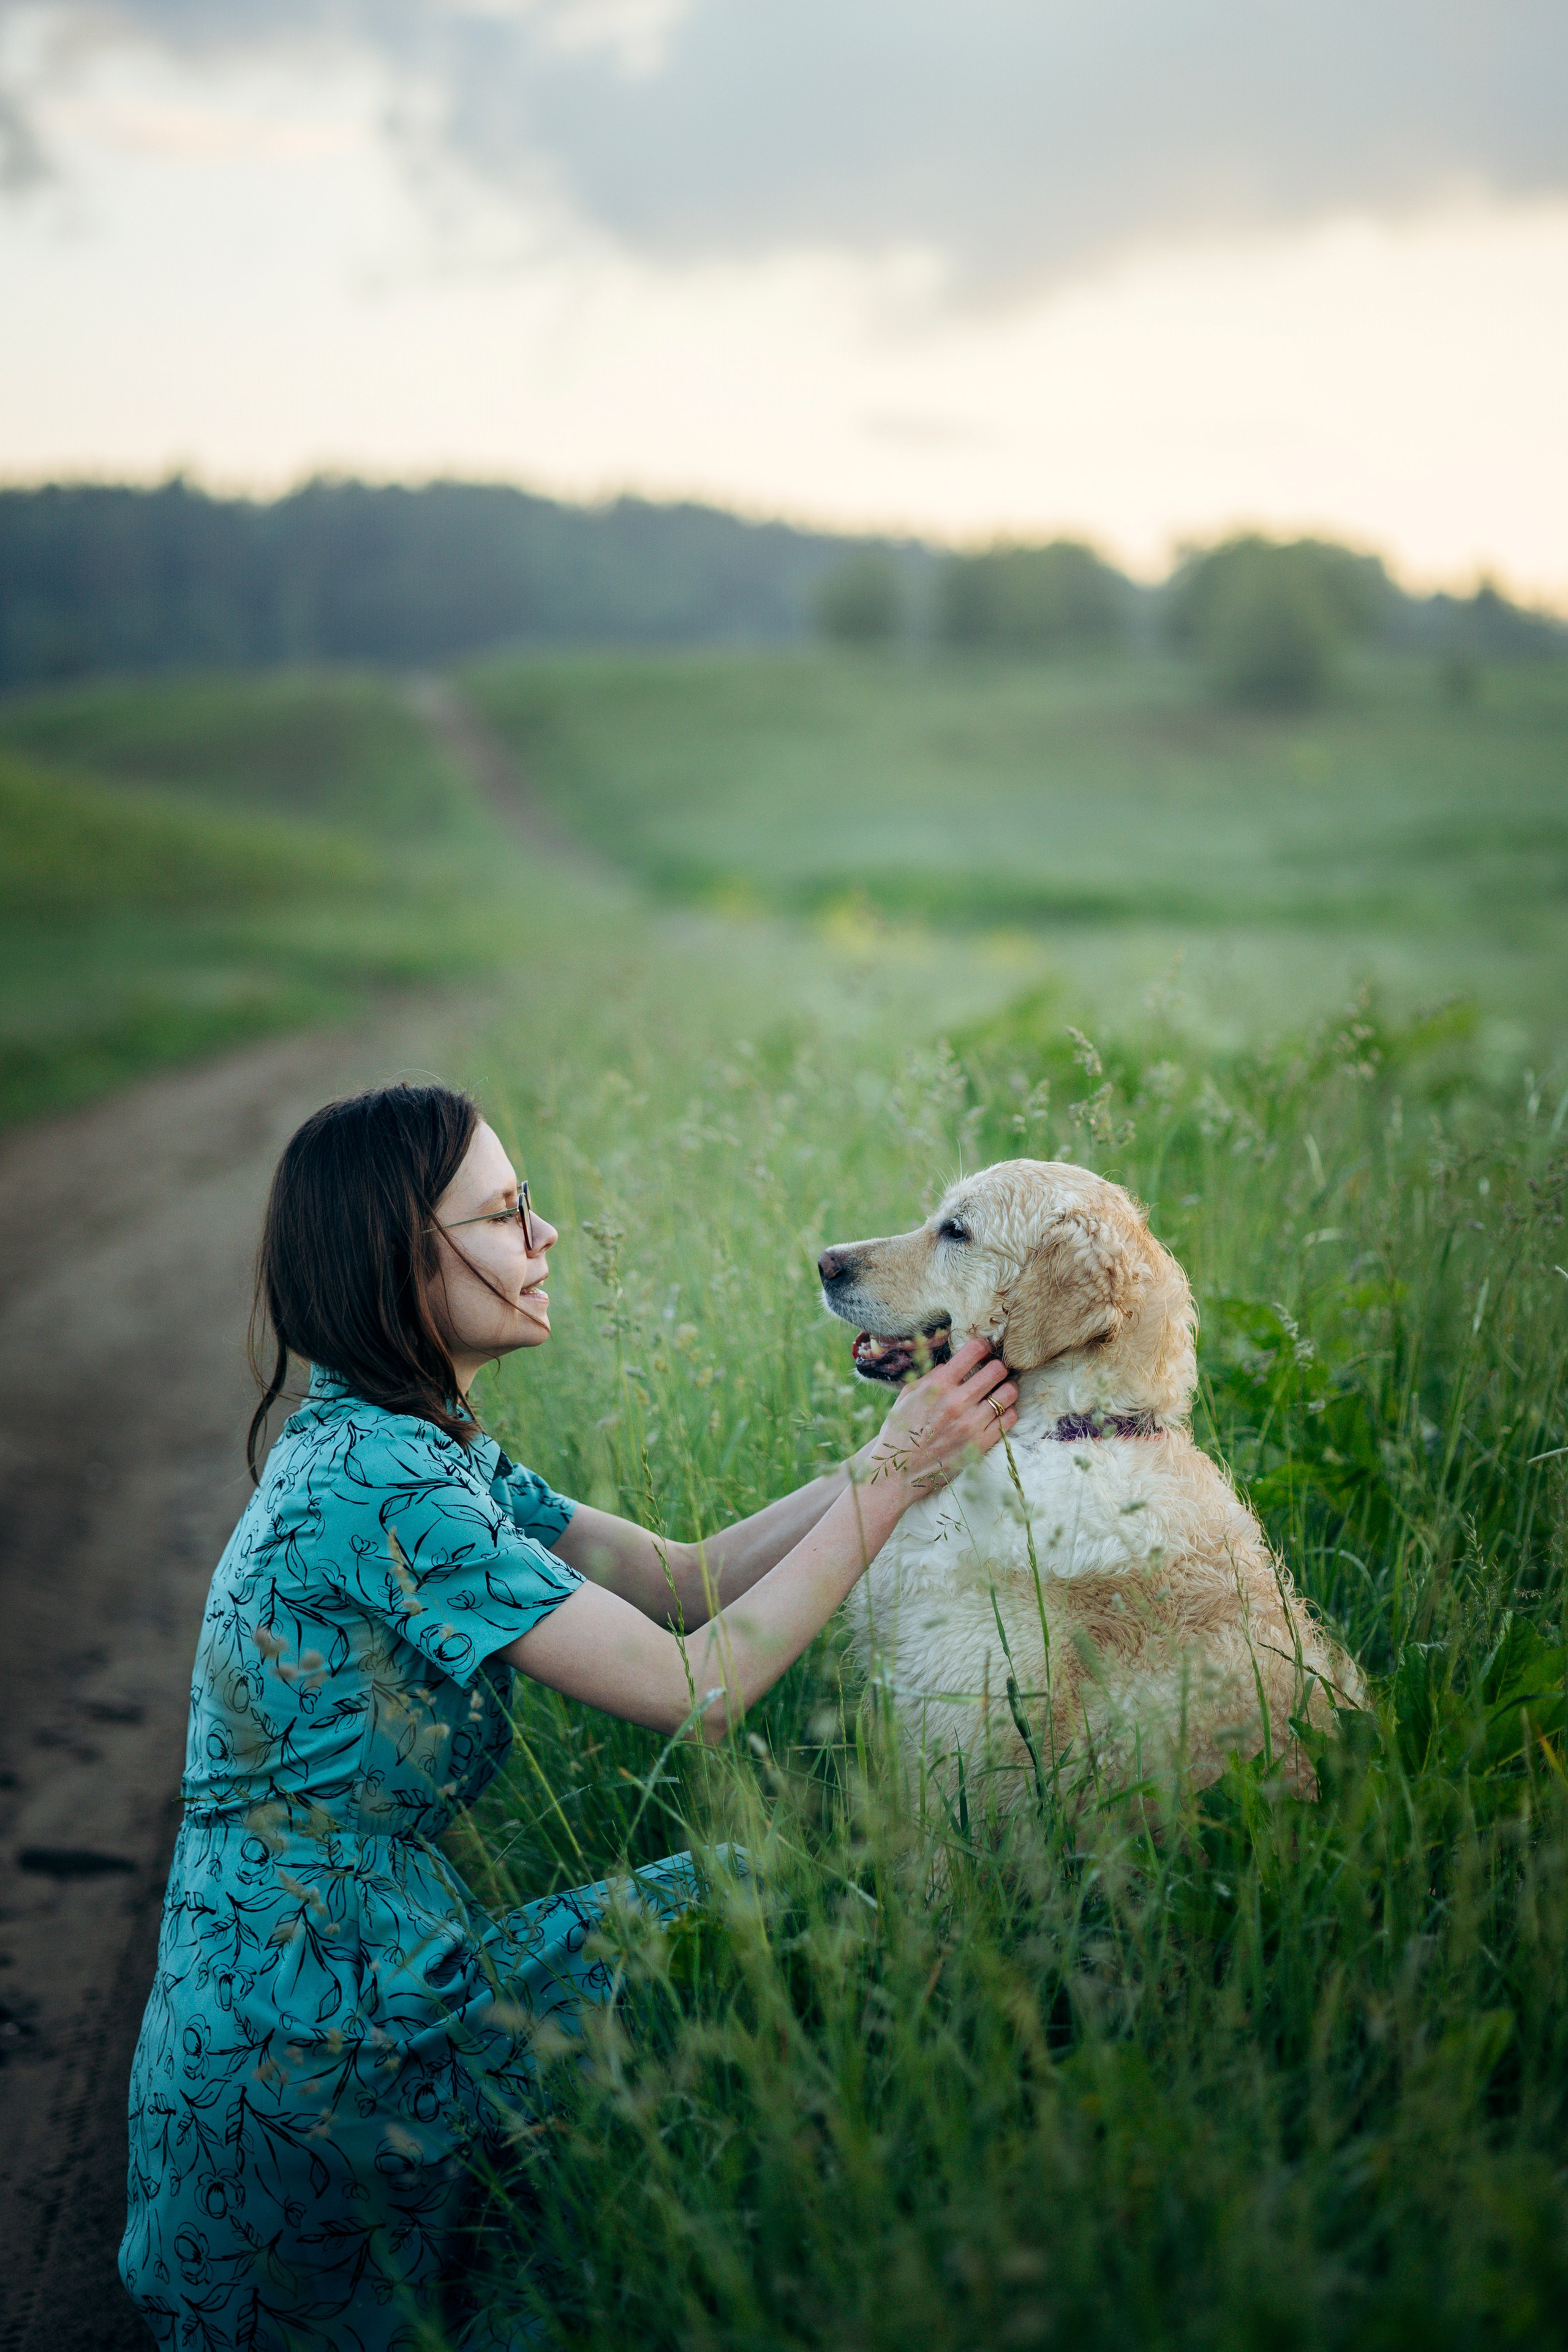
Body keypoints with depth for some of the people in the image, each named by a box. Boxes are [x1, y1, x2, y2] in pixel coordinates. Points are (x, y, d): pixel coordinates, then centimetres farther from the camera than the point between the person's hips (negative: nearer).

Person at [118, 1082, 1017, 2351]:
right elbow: (699, 1685, -22)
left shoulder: (407, 1446, 9)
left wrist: (900, 1449, -2)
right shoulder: (379, 1486, -23)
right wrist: (893, 1476, -15)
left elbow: (680, 1578, 6)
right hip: (325, 2052, -9)